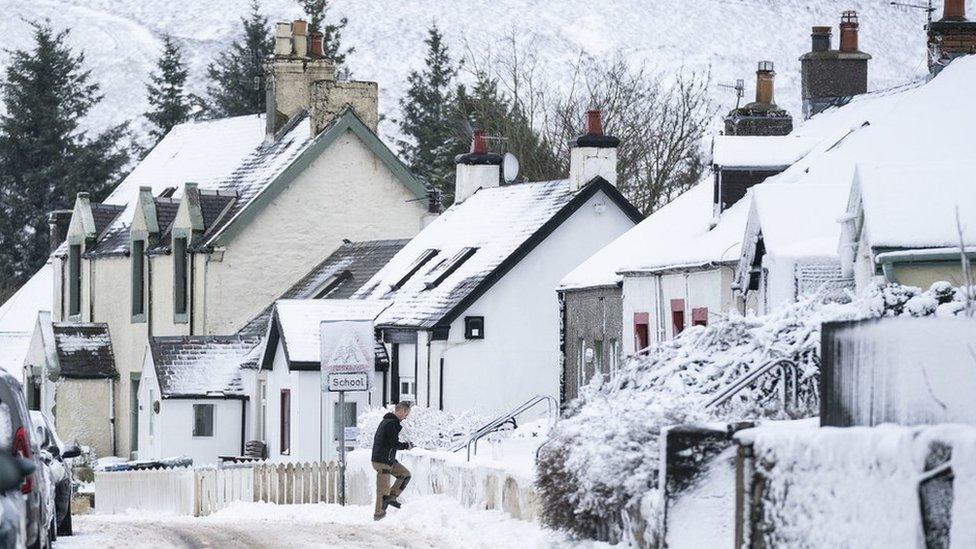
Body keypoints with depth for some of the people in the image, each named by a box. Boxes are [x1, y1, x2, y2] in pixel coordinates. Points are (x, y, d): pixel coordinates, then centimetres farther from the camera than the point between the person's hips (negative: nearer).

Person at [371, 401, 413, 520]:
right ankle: (378, 514, 3)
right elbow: (394, 443, -21)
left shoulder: (385, 421, 15)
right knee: (383, 489, -4)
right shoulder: (392, 424, -18)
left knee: (405, 474, 14)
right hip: (382, 462, -10)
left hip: (389, 461, 10)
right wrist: (407, 446, -2)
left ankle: (391, 497, 11)